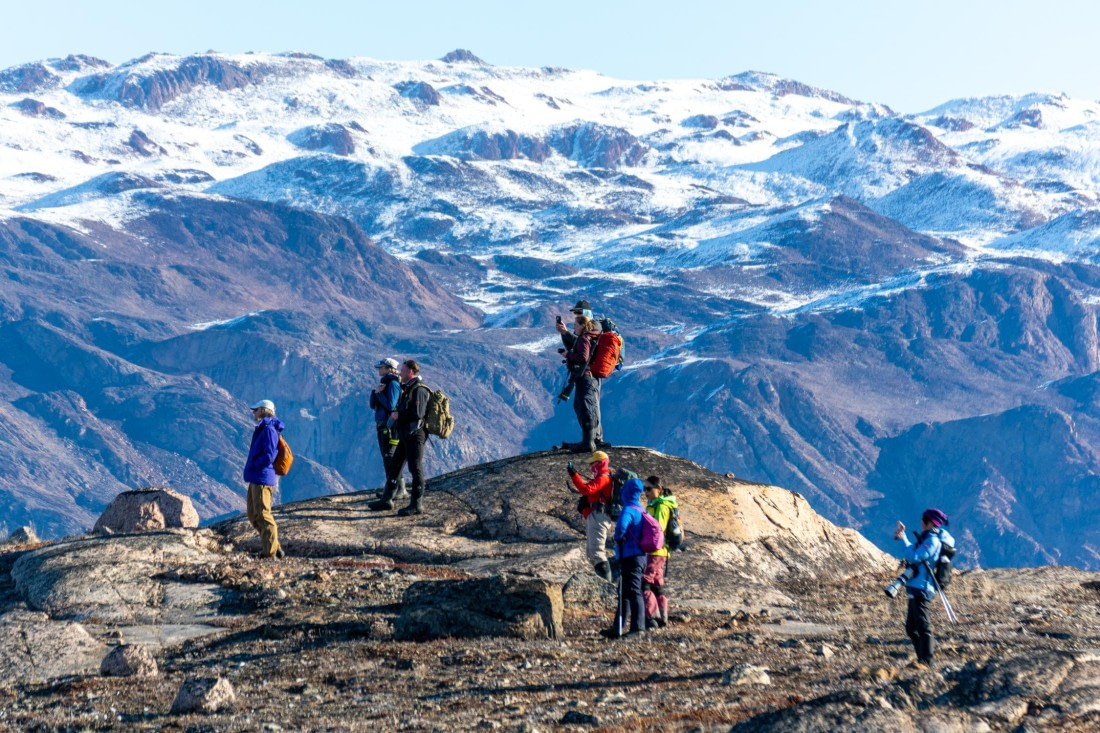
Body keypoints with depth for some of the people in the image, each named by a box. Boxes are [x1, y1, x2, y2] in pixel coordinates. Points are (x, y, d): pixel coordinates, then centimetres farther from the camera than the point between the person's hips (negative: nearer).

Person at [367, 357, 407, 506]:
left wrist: (379, 393, -12)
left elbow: (391, 405, -21)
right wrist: (375, 392, -3)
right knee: (393, 461, 16)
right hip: (382, 427, 10)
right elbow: (373, 405, 14)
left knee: (390, 461, -10)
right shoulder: (384, 383, 15)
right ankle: (400, 491, 24)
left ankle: (388, 497, -12)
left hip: (391, 427, -10)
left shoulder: (393, 383, -12)